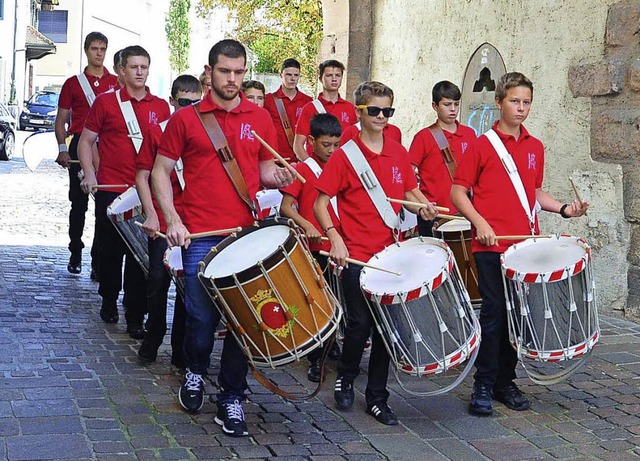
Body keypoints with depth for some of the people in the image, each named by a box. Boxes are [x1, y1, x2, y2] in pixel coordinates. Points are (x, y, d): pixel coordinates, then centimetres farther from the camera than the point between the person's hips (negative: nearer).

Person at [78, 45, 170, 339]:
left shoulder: (161, 107, 8)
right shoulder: (106, 102, 3)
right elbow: (86, 141, 7)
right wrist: (89, 174, -6)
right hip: (111, 190, -1)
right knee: (111, 250, 10)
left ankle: (136, 317, 4)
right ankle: (109, 302, 31)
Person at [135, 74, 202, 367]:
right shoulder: (157, 132, -1)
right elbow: (142, 176, 1)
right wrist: (150, 213, -8)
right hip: (163, 223, -2)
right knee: (158, 281, 3)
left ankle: (181, 350, 19)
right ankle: (153, 340, 23)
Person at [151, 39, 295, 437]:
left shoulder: (260, 119, 10)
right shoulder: (186, 119, 3)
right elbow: (161, 171, 5)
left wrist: (277, 176, -6)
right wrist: (172, 219, -6)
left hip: (247, 232, 2)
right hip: (199, 235, -2)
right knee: (203, 317, 1)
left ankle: (232, 400, 14)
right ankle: (195, 372, 32)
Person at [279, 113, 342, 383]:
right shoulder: (302, 169, -5)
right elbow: (286, 207, -10)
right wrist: (306, 225, -25)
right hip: (314, 248, -4)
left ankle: (331, 344, 34)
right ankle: (315, 359, 10)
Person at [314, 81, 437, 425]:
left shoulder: (398, 153, 8)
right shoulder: (345, 155, -6)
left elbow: (408, 191, 19)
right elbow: (320, 203, -6)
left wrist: (422, 205, -3)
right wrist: (335, 238, -19)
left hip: (390, 252, 4)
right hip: (355, 255, -4)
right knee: (360, 324, 0)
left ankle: (377, 398, 18)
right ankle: (345, 379, 28)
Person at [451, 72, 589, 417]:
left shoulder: (535, 148, 13)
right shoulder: (482, 145, -2)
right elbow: (458, 192, -2)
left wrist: (564, 209, 6)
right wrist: (480, 223, -15)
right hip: (491, 245, -5)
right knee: (494, 312, -4)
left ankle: (506, 382, 21)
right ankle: (483, 387, 6)